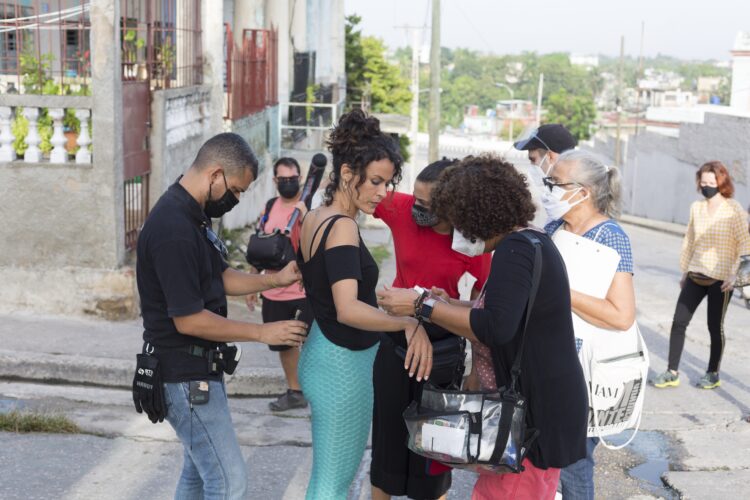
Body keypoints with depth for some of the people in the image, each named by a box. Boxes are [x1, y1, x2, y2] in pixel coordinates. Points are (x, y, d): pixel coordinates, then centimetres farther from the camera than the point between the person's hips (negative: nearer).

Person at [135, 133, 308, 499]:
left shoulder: (192, 215, 7)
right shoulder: (173, 229, -24)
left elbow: (220, 277, 18)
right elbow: (189, 320, -24)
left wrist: (275, 280, 4)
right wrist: (262, 333, -16)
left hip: (197, 369, 10)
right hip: (185, 374, -10)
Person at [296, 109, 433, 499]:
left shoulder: (314, 219, 7)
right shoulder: (343, 227, -21)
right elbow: (349, 310, -33)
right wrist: (410, 323, -33)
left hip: (321, 356, 9)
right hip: (343, 365, -9)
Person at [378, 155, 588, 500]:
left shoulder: (515, 250, -19)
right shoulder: (530, 241, 12)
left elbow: (496, 328, -31)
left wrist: (423, 306, -24)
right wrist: (449, 306, 12)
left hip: (537, 413, -10)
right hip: (538, 403, 10)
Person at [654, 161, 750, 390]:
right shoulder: (696, 208, 6)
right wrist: (684, 271, 16)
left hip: (720, 279, -4)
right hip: (695, 276, 5)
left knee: (715, 326, 5)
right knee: (678, 322, 0)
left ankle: (713, 374, 21)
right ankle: (672, 372, 7)